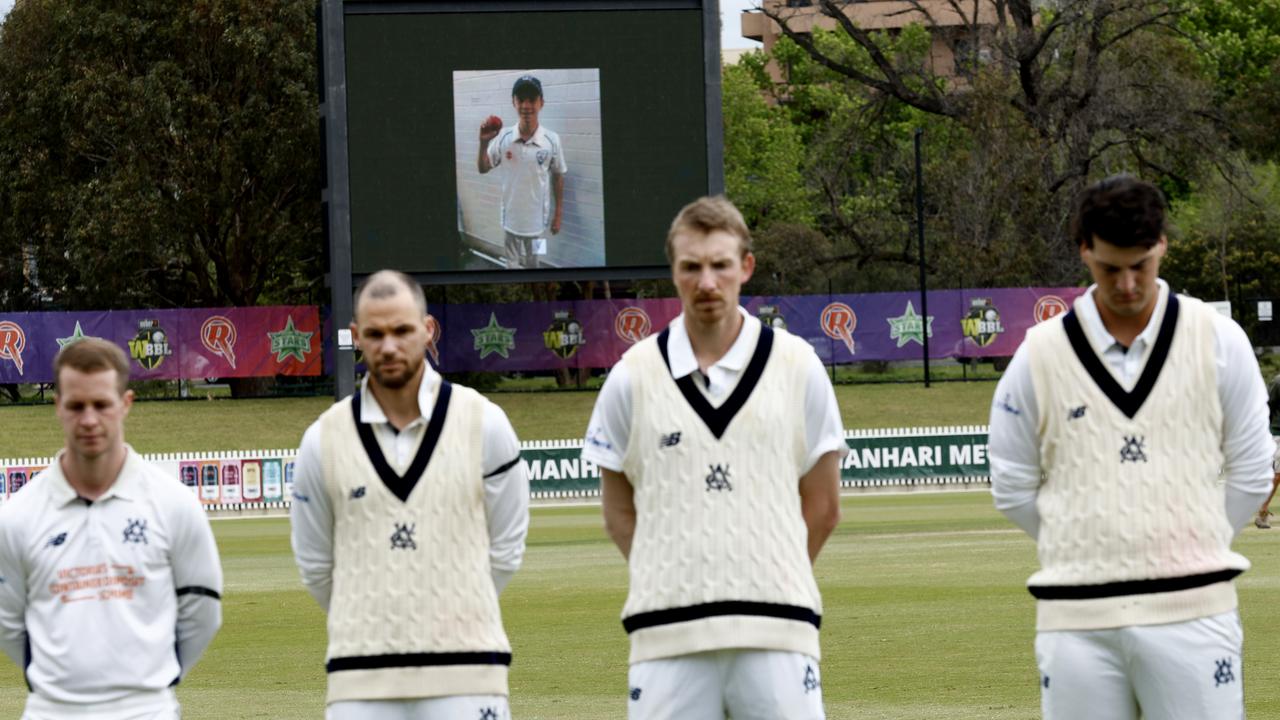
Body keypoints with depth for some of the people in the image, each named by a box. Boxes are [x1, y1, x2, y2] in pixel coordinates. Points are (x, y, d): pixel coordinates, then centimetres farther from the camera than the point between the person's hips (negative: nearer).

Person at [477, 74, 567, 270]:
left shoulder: (551, 140, -14)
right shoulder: (504, 138, -11)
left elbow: (558, 177, -2)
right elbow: (483, 168, -1)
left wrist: (559, 214, 2)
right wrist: (484, 143, -19)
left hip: (537, 217, -1)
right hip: (512, 217, 1)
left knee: (532, 265, 14)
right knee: (513, 267, 13)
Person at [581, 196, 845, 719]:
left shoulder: (797, 367, 6)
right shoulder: (633, 377, 6)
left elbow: (823, 508, 11)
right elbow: (620, 513, 12)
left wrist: (768, 581, 7)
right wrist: (679, 587, 4)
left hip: (776, 632, 0)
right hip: (667, 635, 0)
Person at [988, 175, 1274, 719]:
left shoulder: (1218, 341, 3)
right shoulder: (1039, 355, 3)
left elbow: (1251, 473, 9)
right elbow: (1012, 489, 10)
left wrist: (1188, 546, 8)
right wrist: (1090, 551, 9)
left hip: (1191, 608, -1)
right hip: (1076, 616, 1)